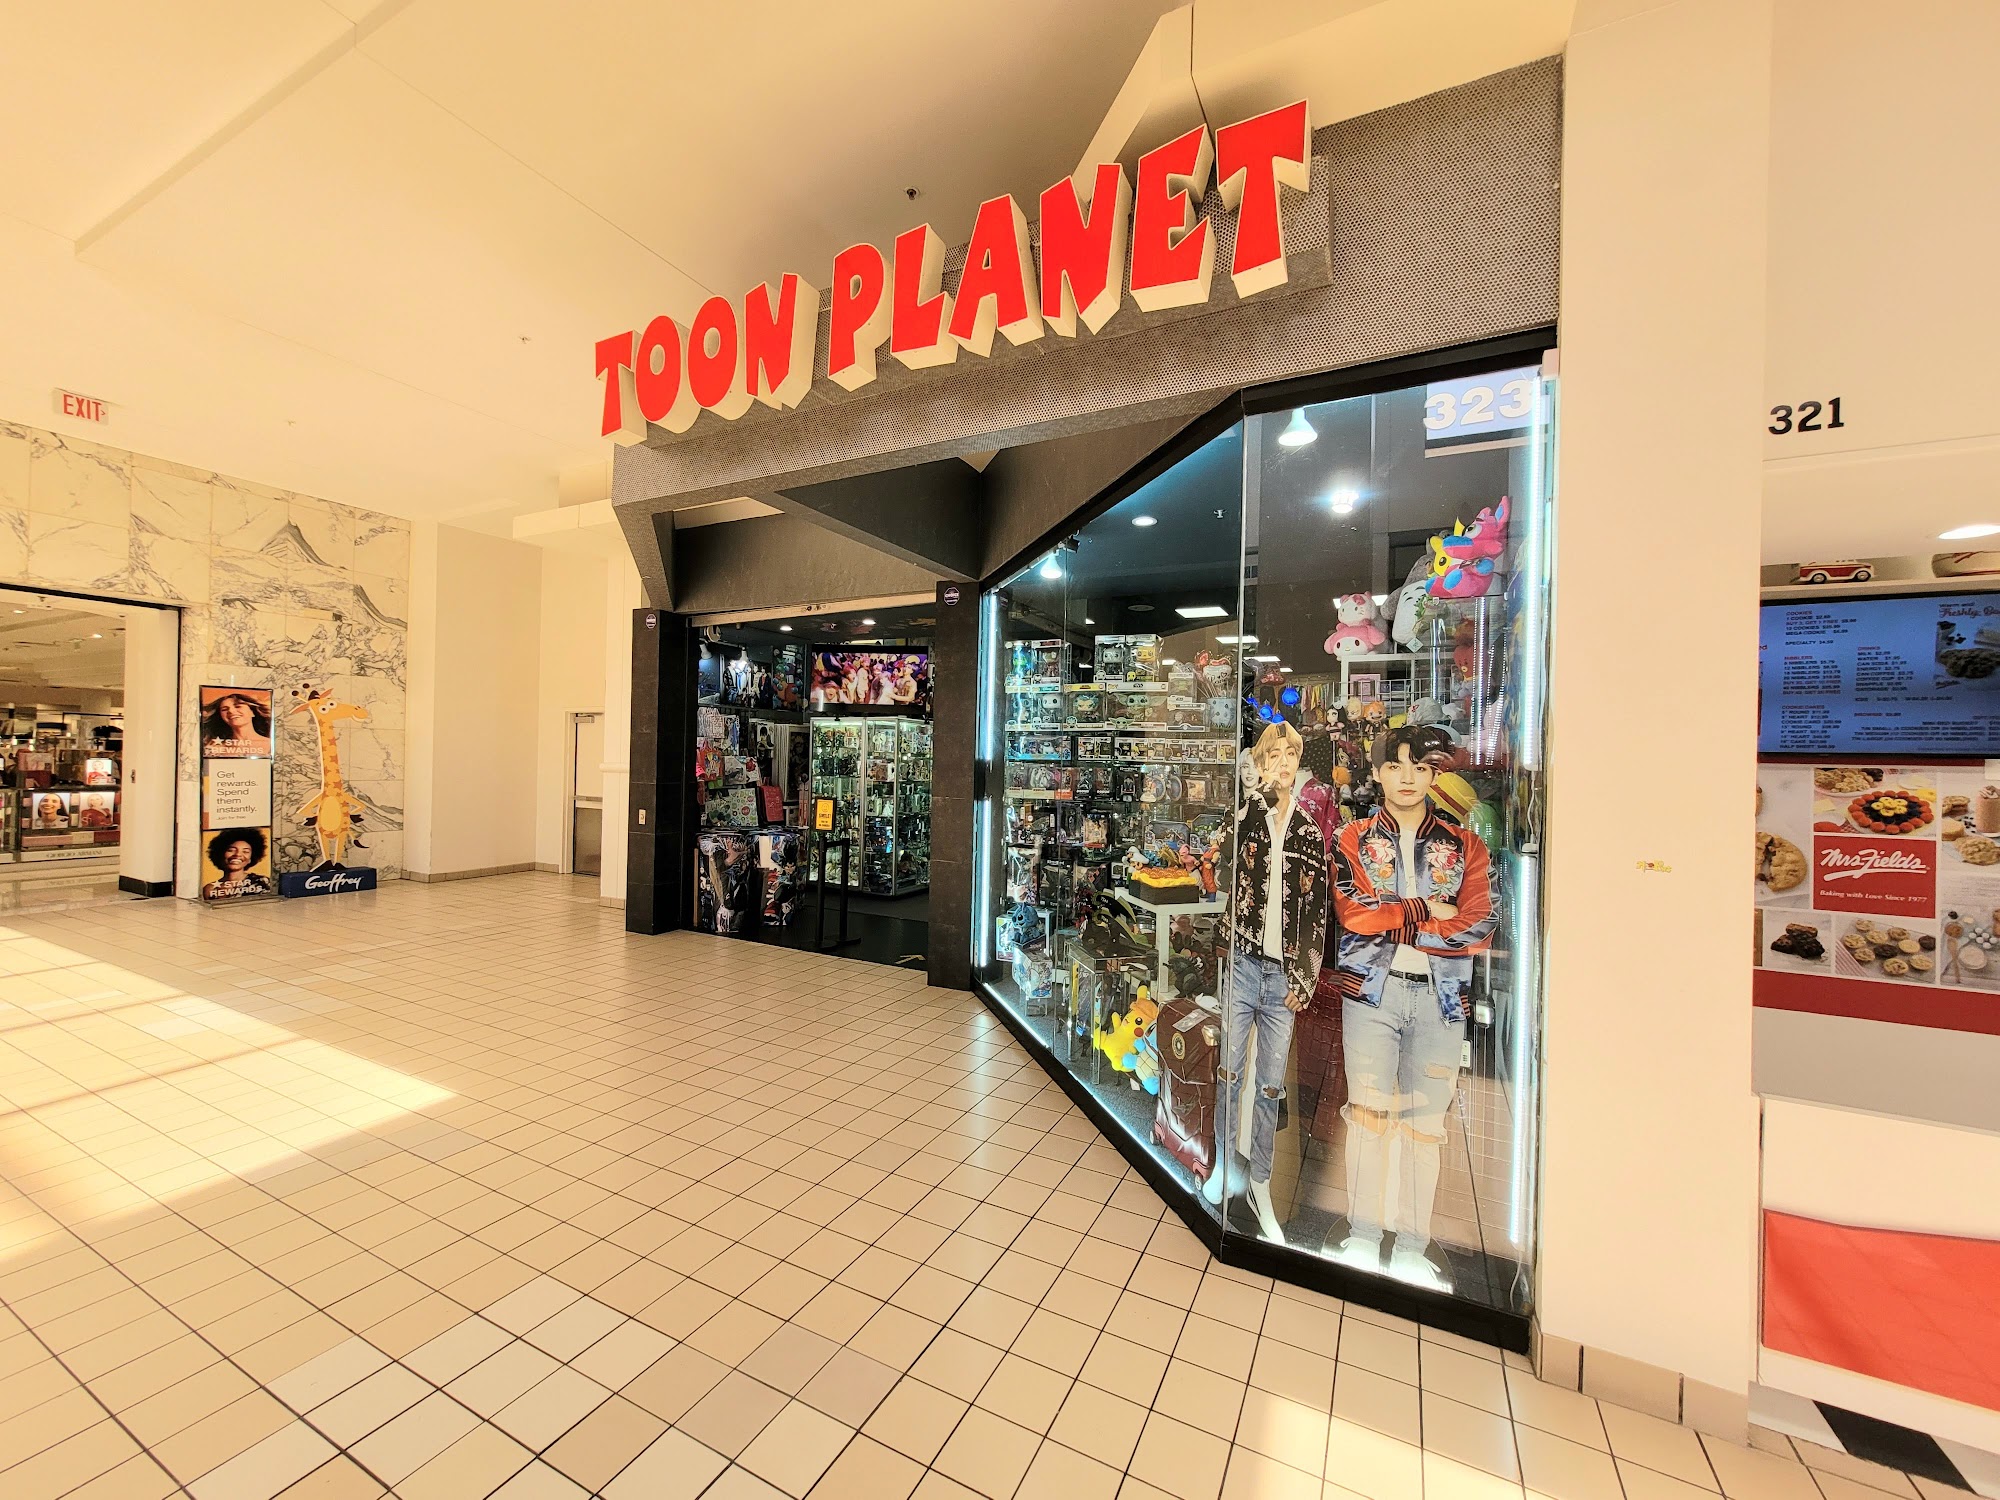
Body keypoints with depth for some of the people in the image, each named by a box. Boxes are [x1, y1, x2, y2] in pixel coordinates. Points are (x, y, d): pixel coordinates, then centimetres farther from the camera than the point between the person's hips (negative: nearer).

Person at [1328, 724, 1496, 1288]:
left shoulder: (1463, 846, 9)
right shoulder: (1353, 840, 6)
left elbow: (1478, 929, -5)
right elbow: (1353, 913, -10)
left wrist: (1390, 921, -10)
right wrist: (1427, 911, -7)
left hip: (1440, 997, 2)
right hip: (1370, 991, -1)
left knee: (1425, 1122, 7)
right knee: (1369, 1112, 1)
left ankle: (1411, 1252, 19)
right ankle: (1361, 1241, 13)